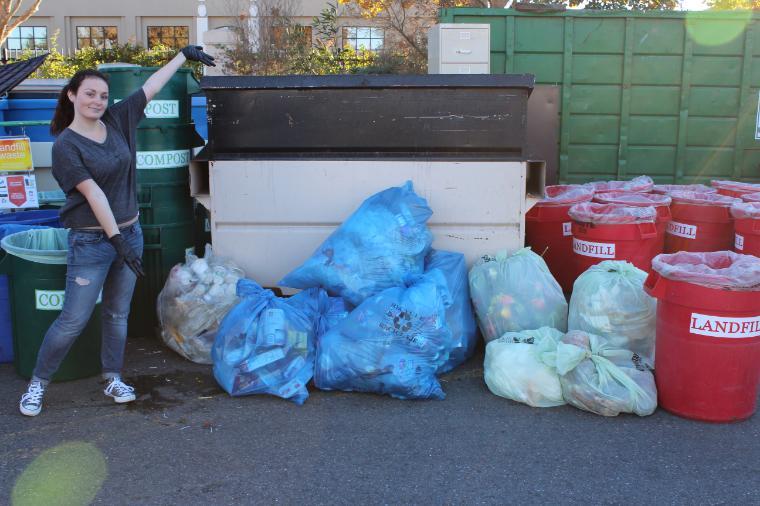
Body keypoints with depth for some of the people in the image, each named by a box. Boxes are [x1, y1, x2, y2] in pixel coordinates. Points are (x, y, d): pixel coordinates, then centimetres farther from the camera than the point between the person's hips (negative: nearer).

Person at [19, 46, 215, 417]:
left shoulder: (117, 120, 3)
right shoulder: (66, 145, -12)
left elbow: (152, 86, 7)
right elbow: (94, 195, -18)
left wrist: (184, 54, 13)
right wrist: (117, 240, -20)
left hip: (129, 233, 6)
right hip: (91, 241, -5)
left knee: (118, 313, 14)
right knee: (73, 320, -1)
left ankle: (113, 379, 27)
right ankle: (38, 383, 16)